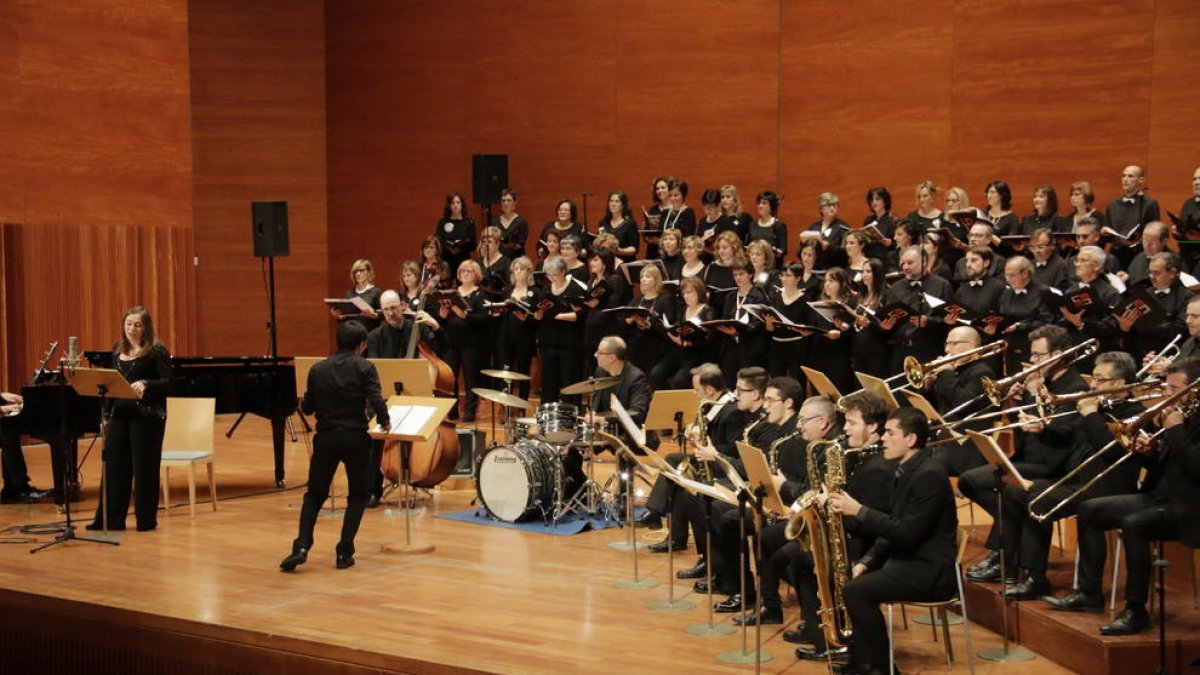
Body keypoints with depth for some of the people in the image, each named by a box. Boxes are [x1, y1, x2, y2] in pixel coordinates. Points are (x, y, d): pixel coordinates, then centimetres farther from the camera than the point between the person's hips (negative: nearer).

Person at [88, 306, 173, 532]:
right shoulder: (117, 351, 13)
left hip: (147, 416, -6)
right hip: (119, 414, 6)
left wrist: (146, 384, -29)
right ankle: (109, 519, 12)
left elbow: (169, 383, -13)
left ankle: (146, 519, 10)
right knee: (114, 466, 5)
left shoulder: (157, 351, -6)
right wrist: (107, 416, 13)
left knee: (144, 467, 0)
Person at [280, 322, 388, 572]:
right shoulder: (364, 367, -5)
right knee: (358, 495, 15)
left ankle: (301, 547, -2)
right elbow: (376, 401, -16)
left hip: (325, 438, 3)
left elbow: (307, 408, 9)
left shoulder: (317, 369, 5)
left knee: (314, 495, 16)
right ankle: (344, 552, 7)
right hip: (355, 438, -2)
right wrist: (384, 422, 3)